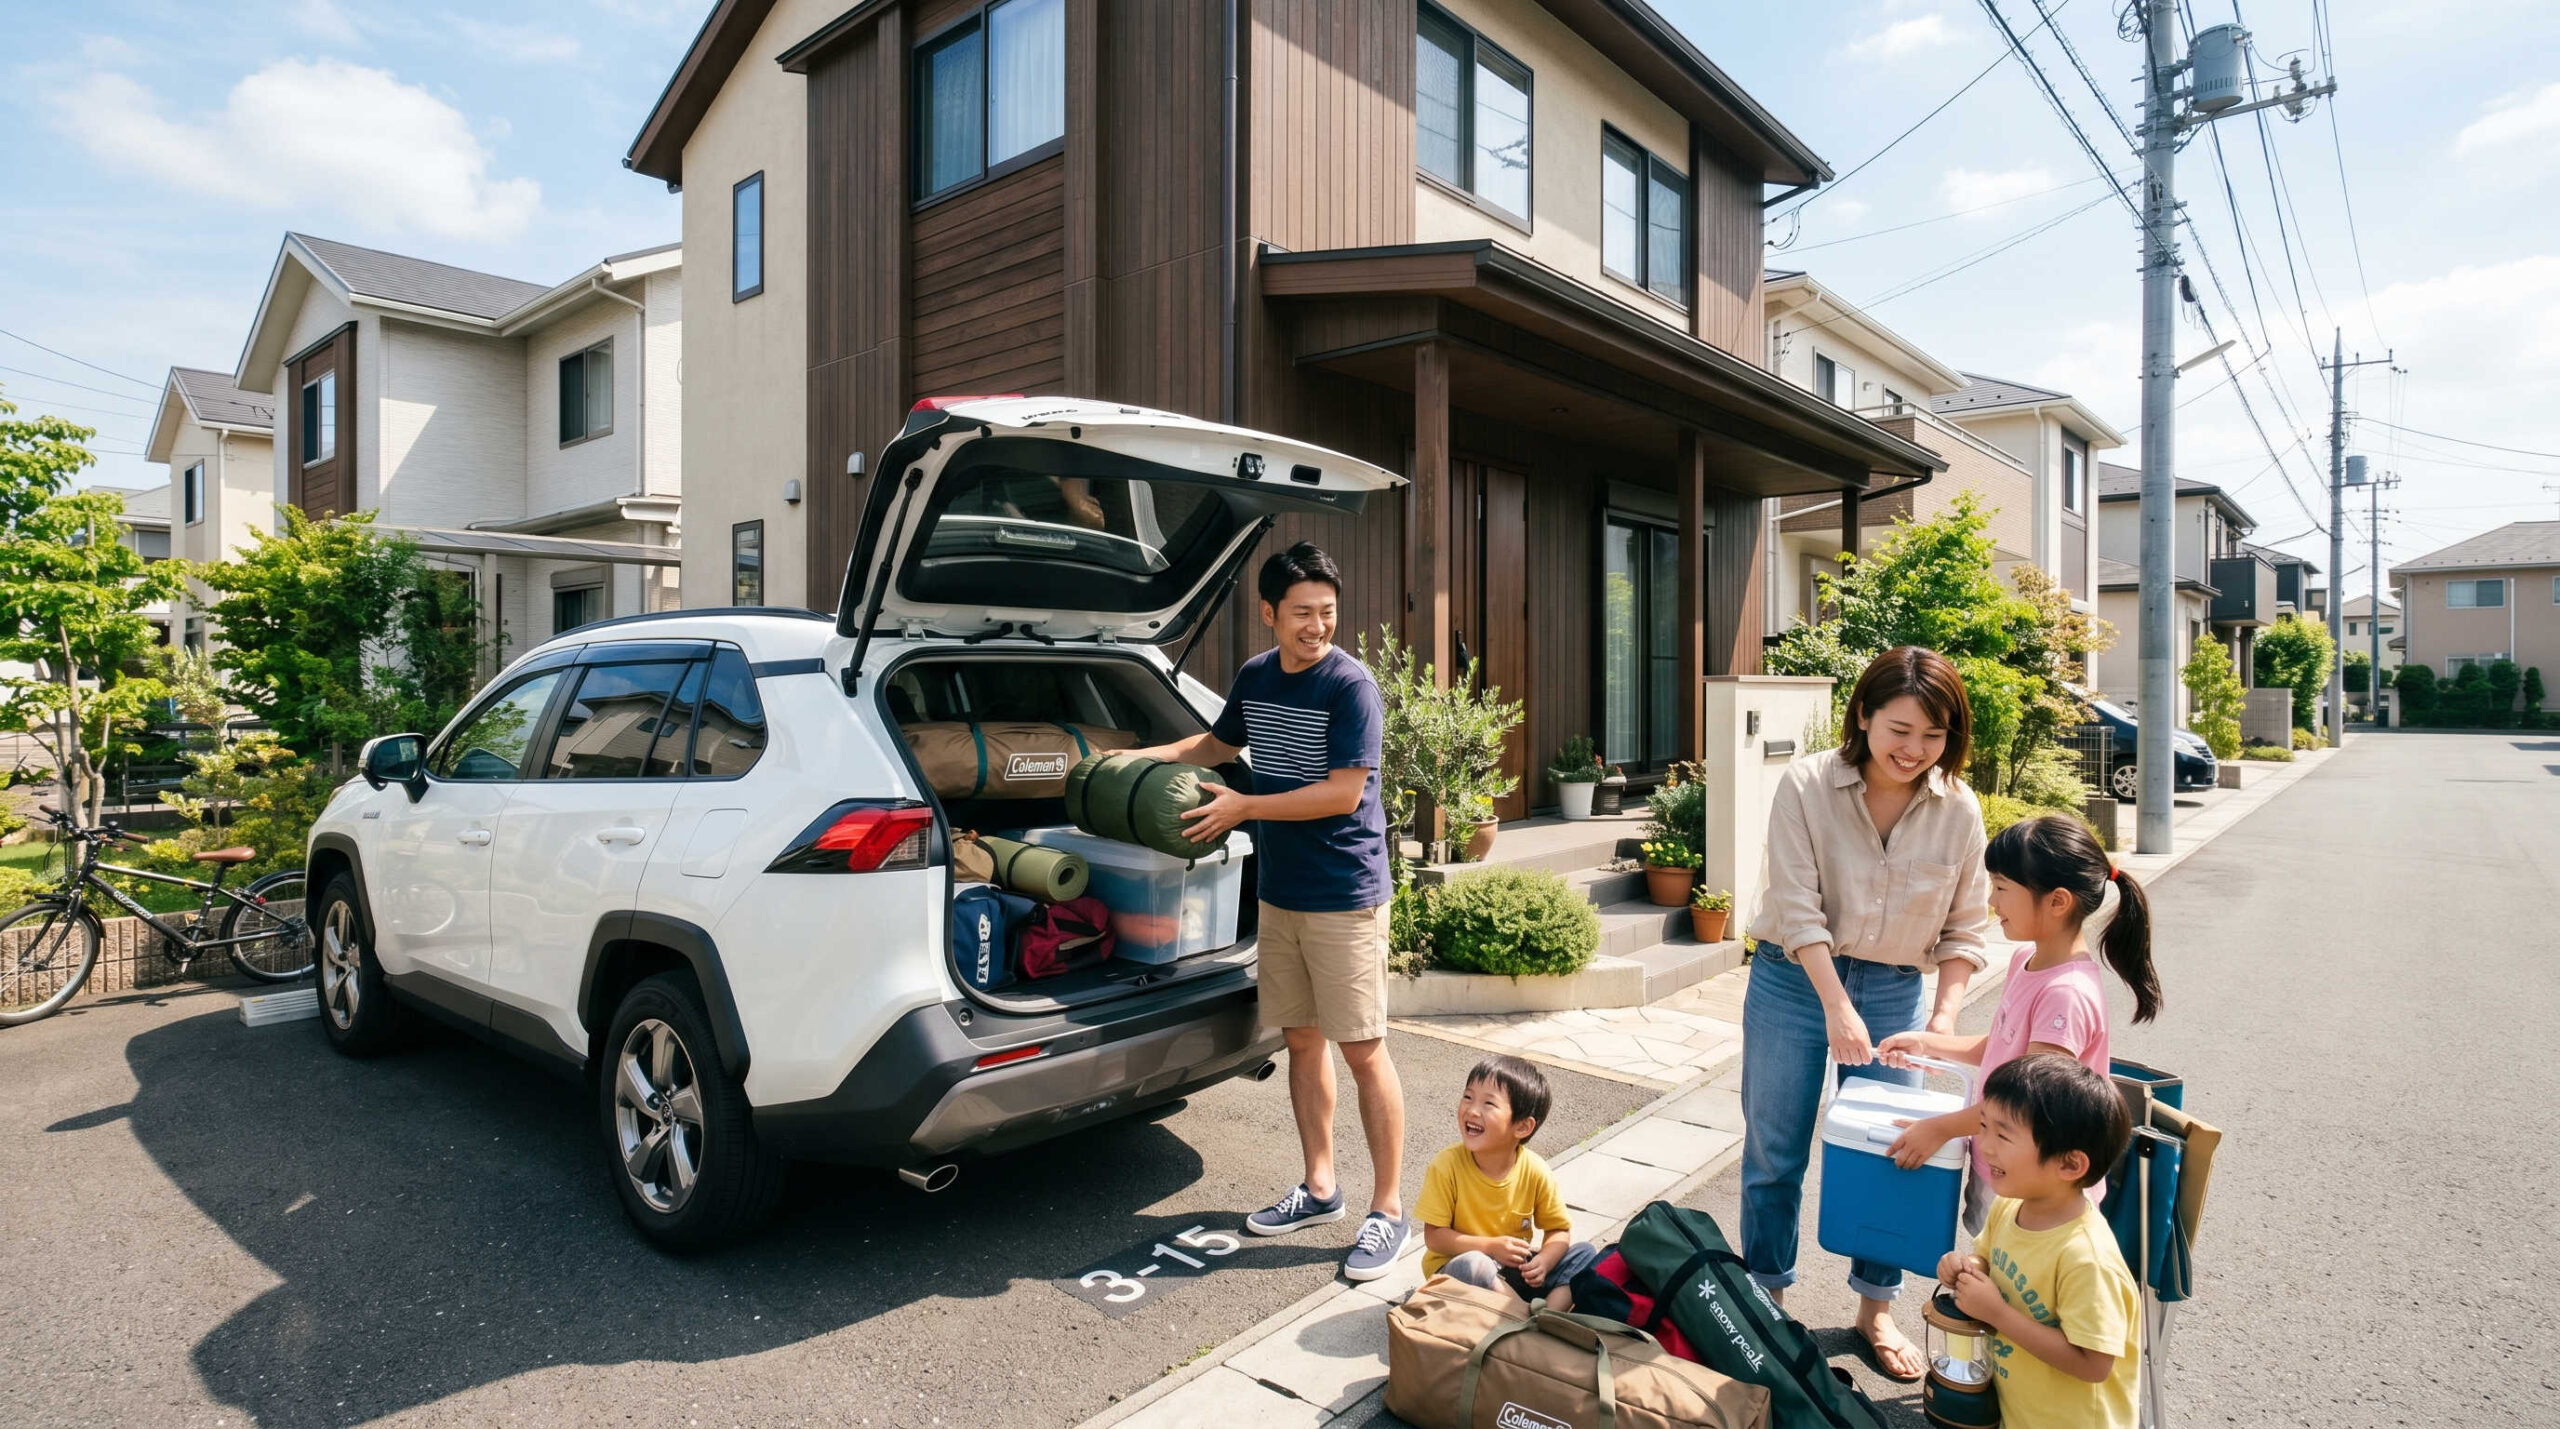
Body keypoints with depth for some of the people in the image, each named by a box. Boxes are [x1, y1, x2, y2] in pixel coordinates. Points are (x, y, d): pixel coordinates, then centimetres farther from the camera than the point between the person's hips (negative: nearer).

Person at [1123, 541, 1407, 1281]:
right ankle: (1319, 1188, 29)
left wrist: (1243, 808, -17)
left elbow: (1344, 791, -19)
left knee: (1363, 1050, -1)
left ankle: (1388, 1208, 13)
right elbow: (1218, 742, 25)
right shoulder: (1254, 677, 7)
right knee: (1302, 1041, 14)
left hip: (1344, 896, -7)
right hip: (1279, 891, 7)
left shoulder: (1350, 685, -14)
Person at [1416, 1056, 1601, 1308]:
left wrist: (1544, 1260, -20)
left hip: (1515, 1269, 4)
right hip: (1455, 1267, -3)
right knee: (1472, 1265, -36)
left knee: (1587, 1254, -10)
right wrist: (1490, 1247, -23)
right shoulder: (1446, 1166, -17)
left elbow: (1559, 1230, 1)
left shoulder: (1535, 1171, -10)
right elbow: (1434, 1236, -14)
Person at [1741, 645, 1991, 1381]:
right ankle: (1765, 1299, 28)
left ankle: (1876, 1309, 31)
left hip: (1894, 989, 2)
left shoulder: (1958, 809, -6)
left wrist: (1946, 1014, -12)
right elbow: (1798, 908, -17)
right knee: (1774, 1150, 9)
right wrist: (1838, 1007, -21)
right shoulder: (1807, 786, -15)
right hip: (1794, 980, -2)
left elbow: (1965, 928, -1)